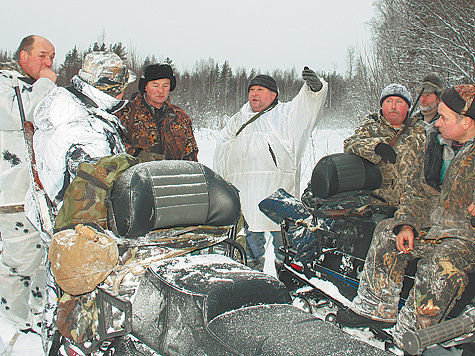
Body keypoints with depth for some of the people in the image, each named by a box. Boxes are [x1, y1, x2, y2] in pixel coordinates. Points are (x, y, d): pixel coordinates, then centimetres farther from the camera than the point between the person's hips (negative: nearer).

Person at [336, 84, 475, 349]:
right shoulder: (435, 144, 10)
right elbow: (417, 192, 13)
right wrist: (407, 224, -3)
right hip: (436, 223, 7)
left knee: (442, 260, -34)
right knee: (387, 233, -10)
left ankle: (410, 335, -24)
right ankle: (376, 309, -2)